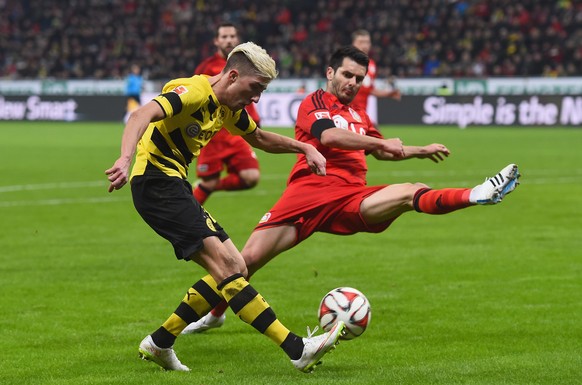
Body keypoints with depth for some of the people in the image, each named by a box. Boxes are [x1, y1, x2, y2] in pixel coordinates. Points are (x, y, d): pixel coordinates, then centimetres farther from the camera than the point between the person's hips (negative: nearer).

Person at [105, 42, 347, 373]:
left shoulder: (229, 109, 13)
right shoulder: (194, 92, -16)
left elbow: (260, 138, 33)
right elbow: (143, 115, -32)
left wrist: (305, 147, 23)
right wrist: (126, 159, -48)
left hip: (175, 187, 10)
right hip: (156, 182, -10)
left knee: (233, 269, 6)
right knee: (225, 265, -18)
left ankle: (159, 344, 12)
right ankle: (298, 350, -23)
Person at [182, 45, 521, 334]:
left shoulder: (359, 116, 28)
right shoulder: (315, 103, 8)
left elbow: (381, 152, 45)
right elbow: (329, 135, -13)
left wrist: (422, 151, 39)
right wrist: (379, 142, -11)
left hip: (352, 198, 5)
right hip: (309, 191, -5)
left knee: (411, 193, -21)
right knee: (250, 257, -14)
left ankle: (476, 196, -40)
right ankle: (214, 314, 6)